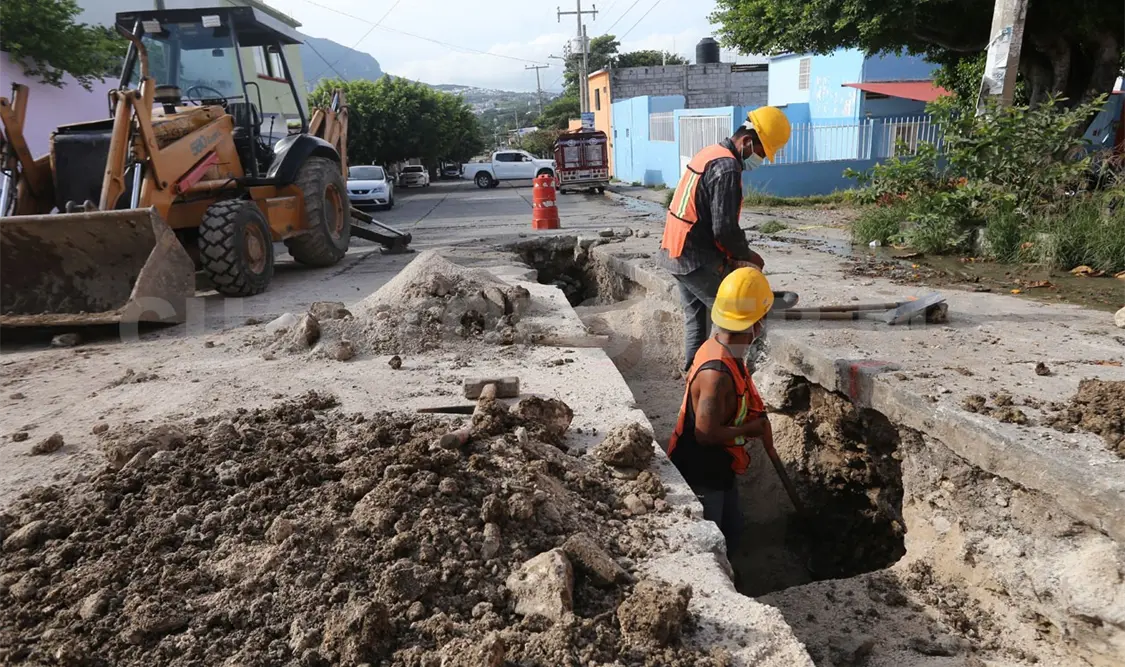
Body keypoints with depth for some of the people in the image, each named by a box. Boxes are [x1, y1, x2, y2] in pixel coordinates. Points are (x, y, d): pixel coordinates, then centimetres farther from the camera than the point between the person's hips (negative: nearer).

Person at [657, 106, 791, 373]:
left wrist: (735, 253, 13)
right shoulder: (727, 168, -19)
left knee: (696, 319, 18)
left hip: (677, 253, 10)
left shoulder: (710, 153, 13)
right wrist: (746, 254, -4)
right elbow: (724, 228, -23)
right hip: (698, 260, -10)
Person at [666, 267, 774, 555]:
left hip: (718, 469, 10)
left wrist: (754, 416, 0)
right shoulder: (717, 373, -33)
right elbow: (707, 434, -31)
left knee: (732, 529, 24)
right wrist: (751, 430, -18)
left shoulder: (720, 348, -2)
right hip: (699, 474, -10)